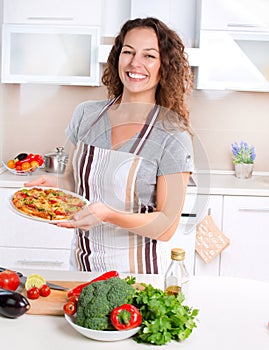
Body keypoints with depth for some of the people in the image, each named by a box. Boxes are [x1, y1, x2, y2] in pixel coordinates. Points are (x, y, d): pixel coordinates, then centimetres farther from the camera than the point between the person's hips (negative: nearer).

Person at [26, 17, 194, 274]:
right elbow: (73, 180, 9)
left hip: (135, 269, -4)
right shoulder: (86, 114, -3)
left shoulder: (173, 136, -17)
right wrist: (52, 184, -13)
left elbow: (166, 227, -17)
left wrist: (108, 214, -31)